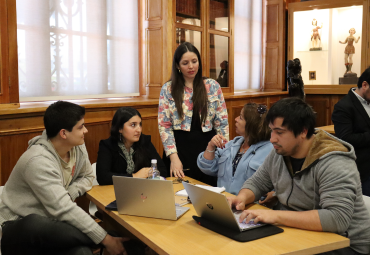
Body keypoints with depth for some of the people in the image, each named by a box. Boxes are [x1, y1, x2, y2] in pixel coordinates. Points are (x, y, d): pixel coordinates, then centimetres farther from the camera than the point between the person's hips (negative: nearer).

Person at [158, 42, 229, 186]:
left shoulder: (213, 86, 3)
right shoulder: (168, 89, 1)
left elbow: (222, 122, 4)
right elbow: (164, 125, -2)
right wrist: (173, 157, -10)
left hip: (207, 147, 1)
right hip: (180, 148, -1)